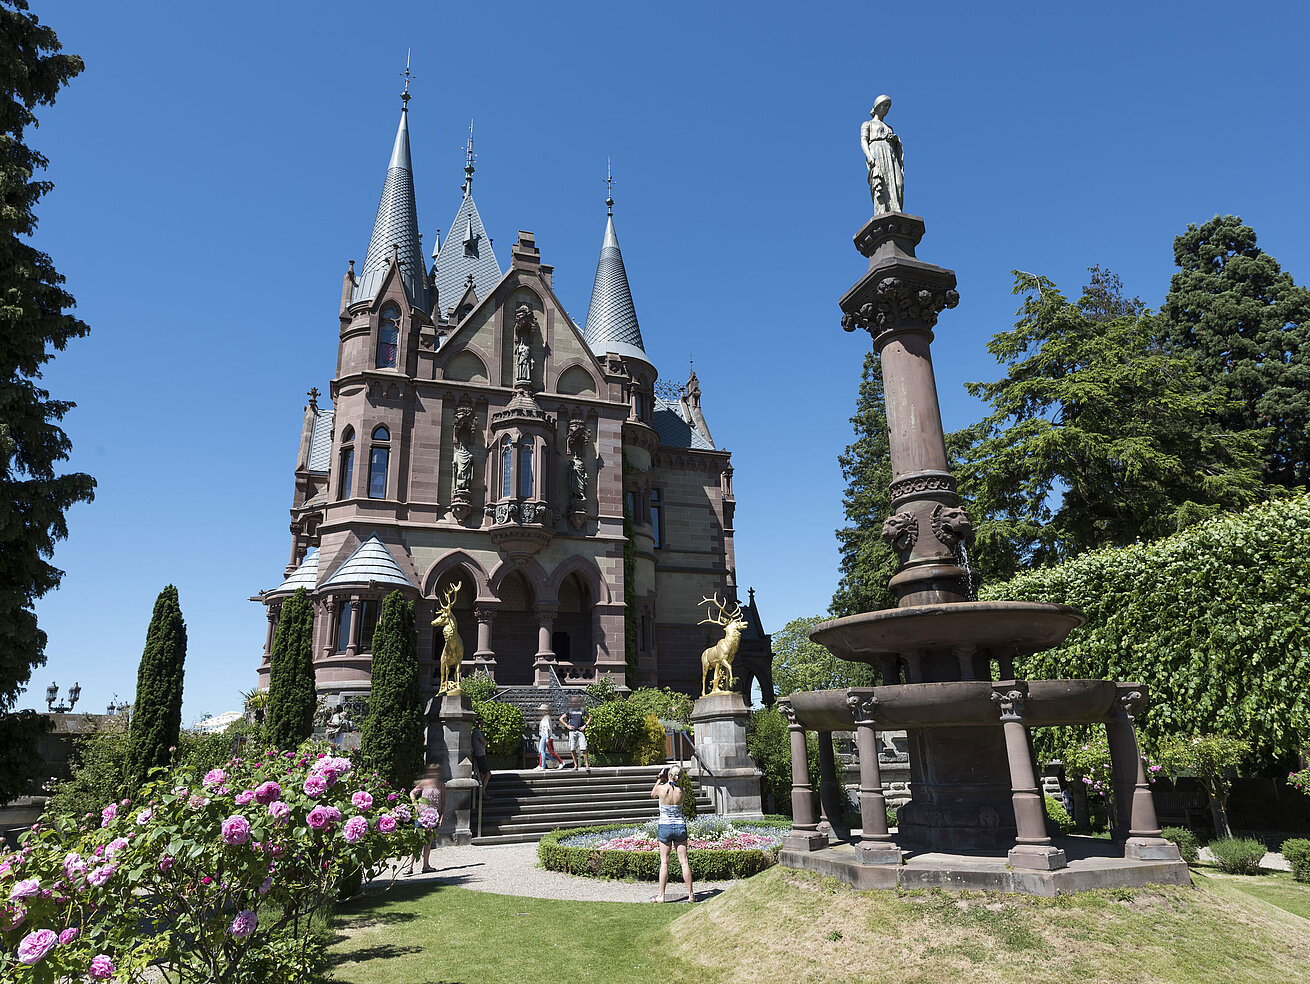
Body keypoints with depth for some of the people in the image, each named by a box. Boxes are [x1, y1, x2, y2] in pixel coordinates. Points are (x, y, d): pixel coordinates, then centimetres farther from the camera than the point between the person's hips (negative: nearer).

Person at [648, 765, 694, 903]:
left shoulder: (661, 788, -12)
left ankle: (661, 895, 8)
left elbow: (652, 795, 11)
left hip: (665, 826, -2)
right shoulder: (681, 790, -6)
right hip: (680, 826, 2)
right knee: (684, 861, 6)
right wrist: (667, 781, 10)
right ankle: (690, 894, 9)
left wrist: (659, 779, 14)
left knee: (664, 862, 5)